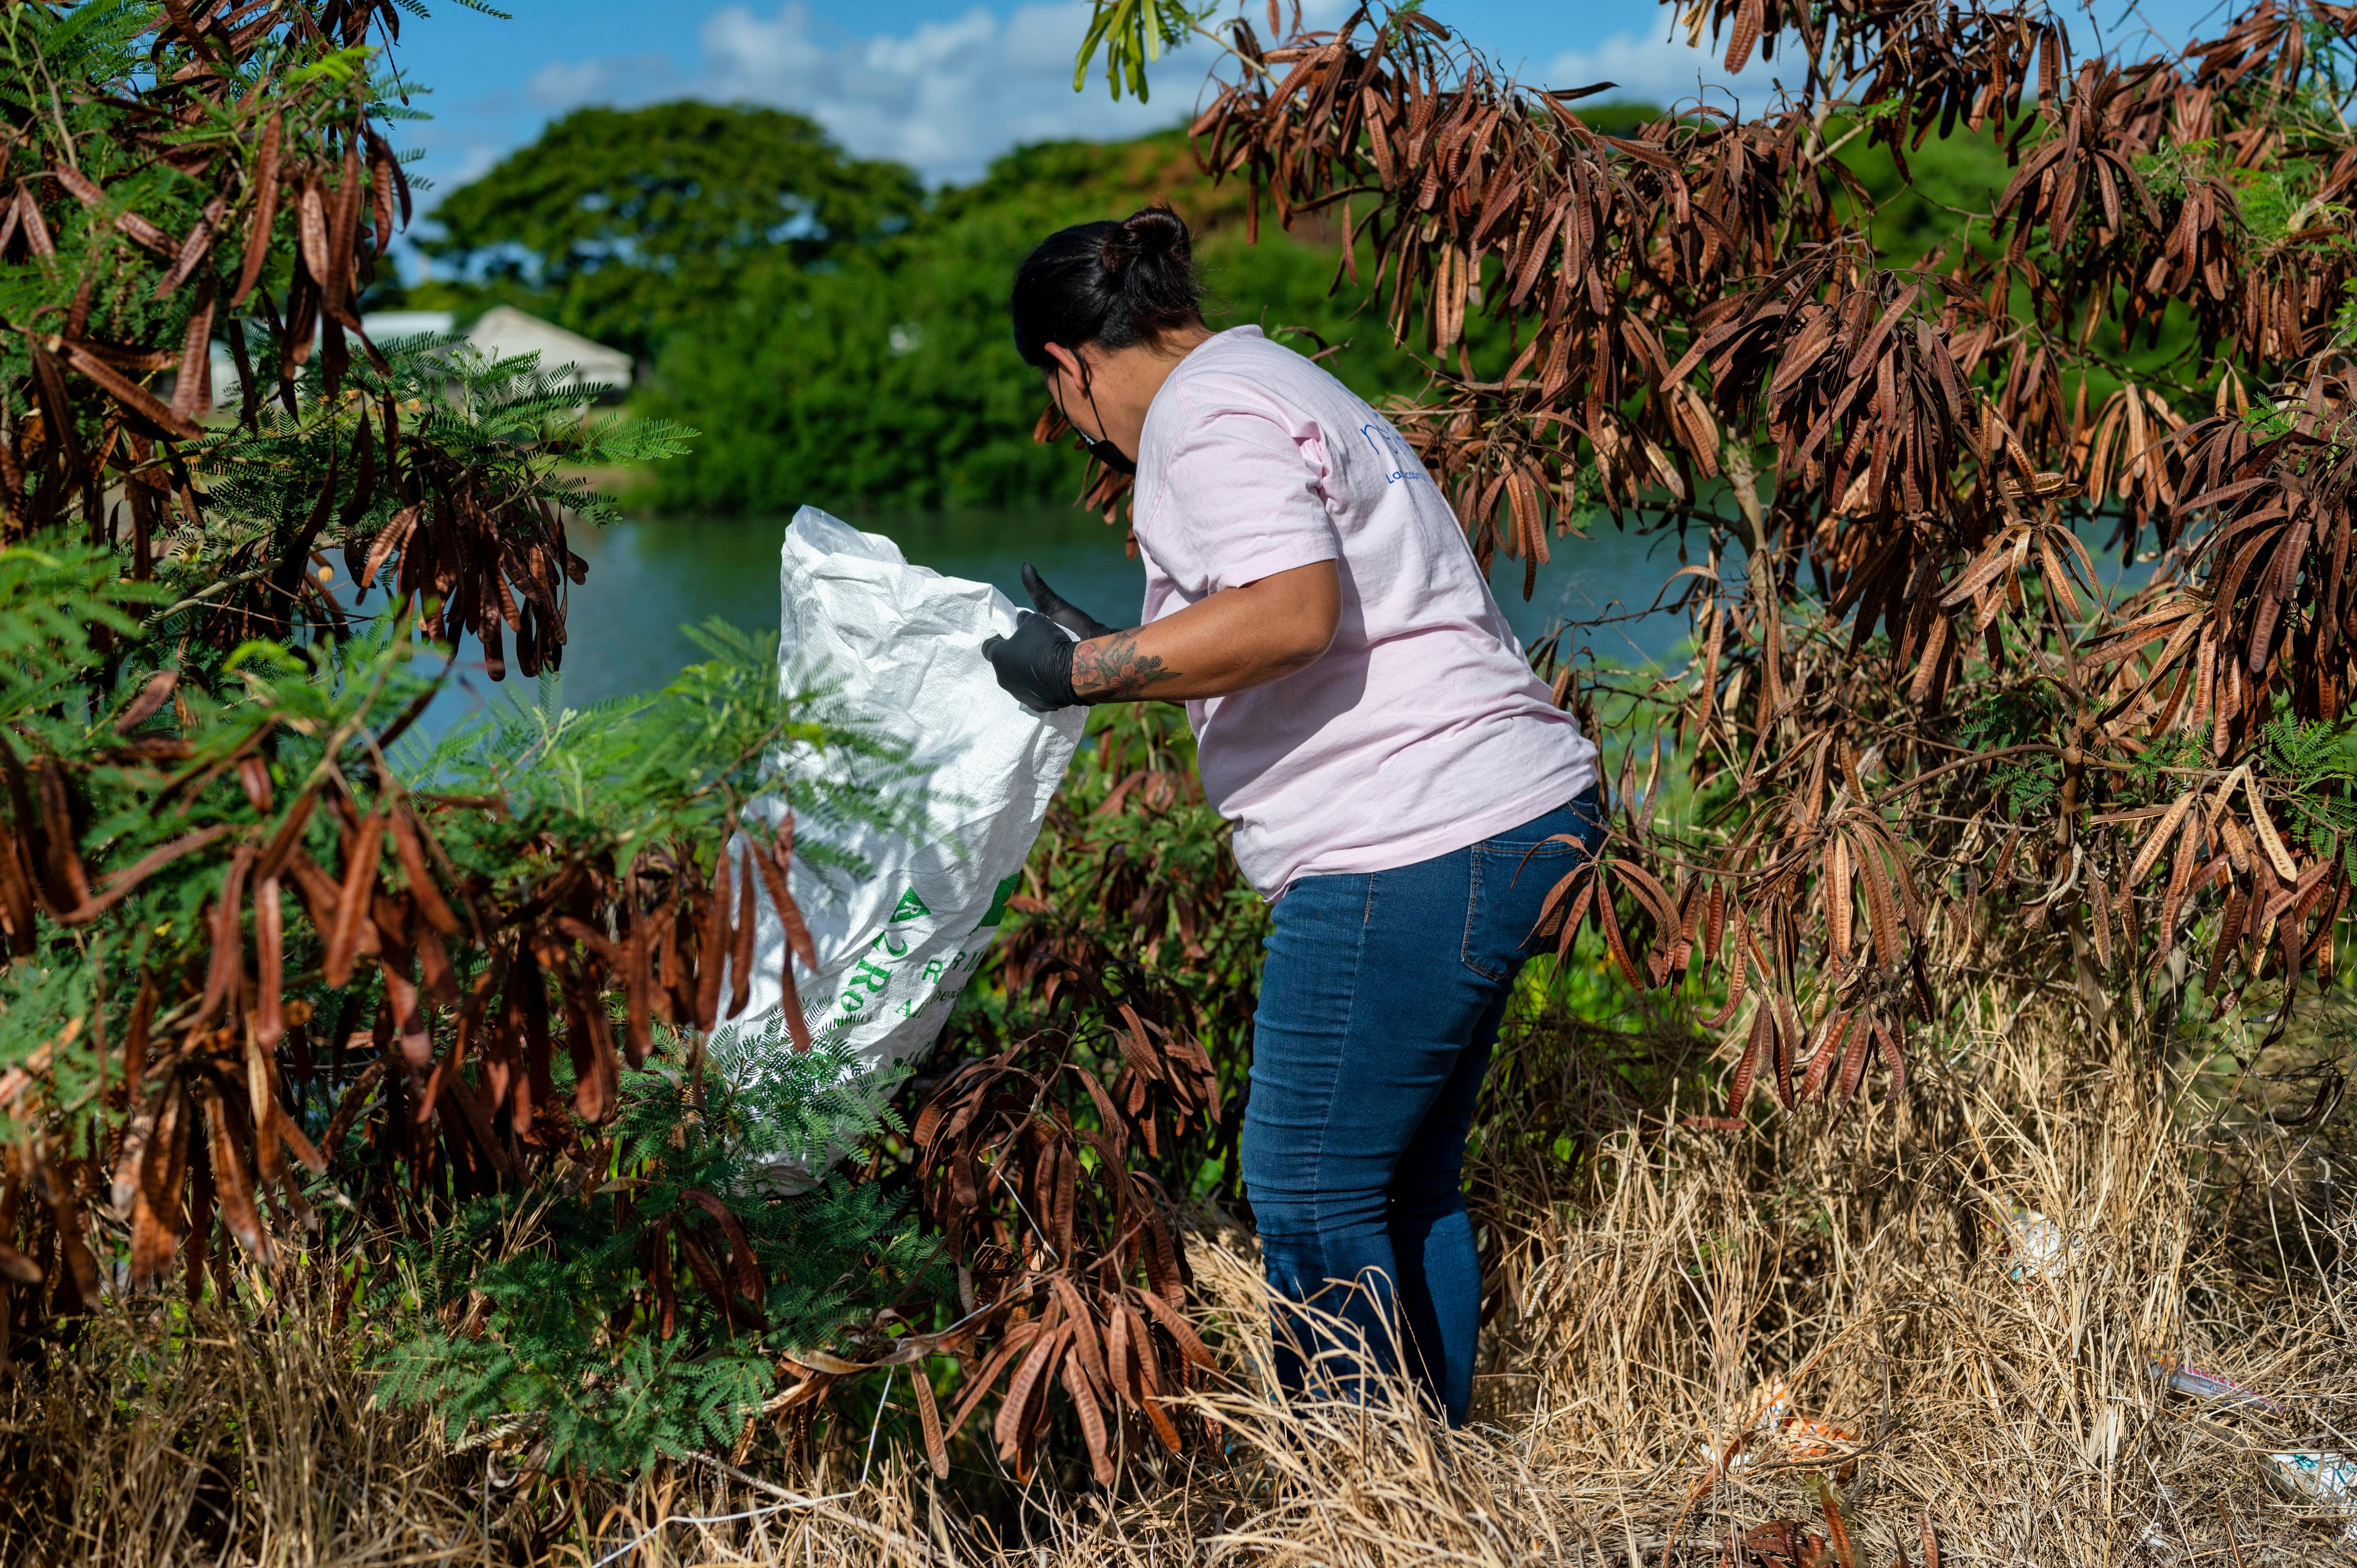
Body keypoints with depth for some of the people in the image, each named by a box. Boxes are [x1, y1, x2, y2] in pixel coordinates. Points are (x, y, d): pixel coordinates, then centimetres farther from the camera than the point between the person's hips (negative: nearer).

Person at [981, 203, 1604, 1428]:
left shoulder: (1208, 416, -9)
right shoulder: (1274, 386, 23)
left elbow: (1292, 613, -25)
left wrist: (1089, 670, -16)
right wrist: (1118, 654, 33)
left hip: (1413, 851, -11)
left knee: (1308, 1194, -3)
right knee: (1405, 1187, 17)